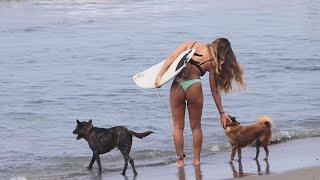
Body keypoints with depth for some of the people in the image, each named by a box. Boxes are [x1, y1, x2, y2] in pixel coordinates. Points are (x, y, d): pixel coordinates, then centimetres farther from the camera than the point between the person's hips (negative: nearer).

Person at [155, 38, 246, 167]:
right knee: (196, 127, 16)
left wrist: (160, 75, -2)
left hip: (177, 86, 2)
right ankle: (196, 159, 18)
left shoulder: (191, 44, 10)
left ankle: (180, 159, 10)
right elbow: (215, 91, 8)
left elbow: (172, 58, -1)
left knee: (178, 126, 12)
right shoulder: (212, 63, 5)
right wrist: (222, 112, 16)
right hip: (193, 87, -2)